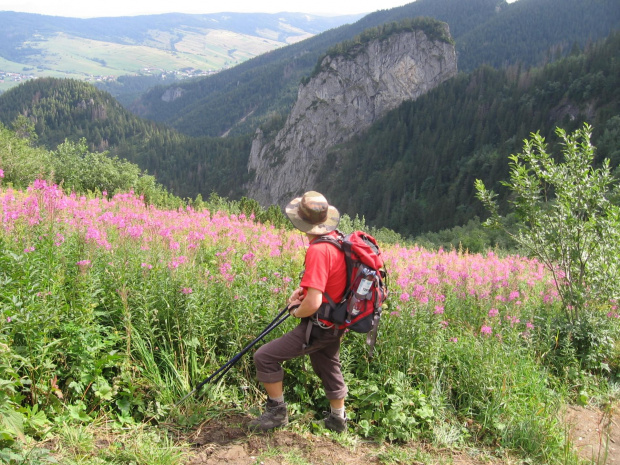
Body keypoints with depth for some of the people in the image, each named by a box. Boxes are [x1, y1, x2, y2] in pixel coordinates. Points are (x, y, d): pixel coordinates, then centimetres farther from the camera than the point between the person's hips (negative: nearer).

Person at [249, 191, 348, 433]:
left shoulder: (318, 250, -28)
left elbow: (313, 303, -32)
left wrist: (297, 312, -11)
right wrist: (302, 289, 7)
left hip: (318, 327, -9)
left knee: (264, 357, -4)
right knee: (329, 368, 26)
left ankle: (277, 411, 12)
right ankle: (337, 419, 44)